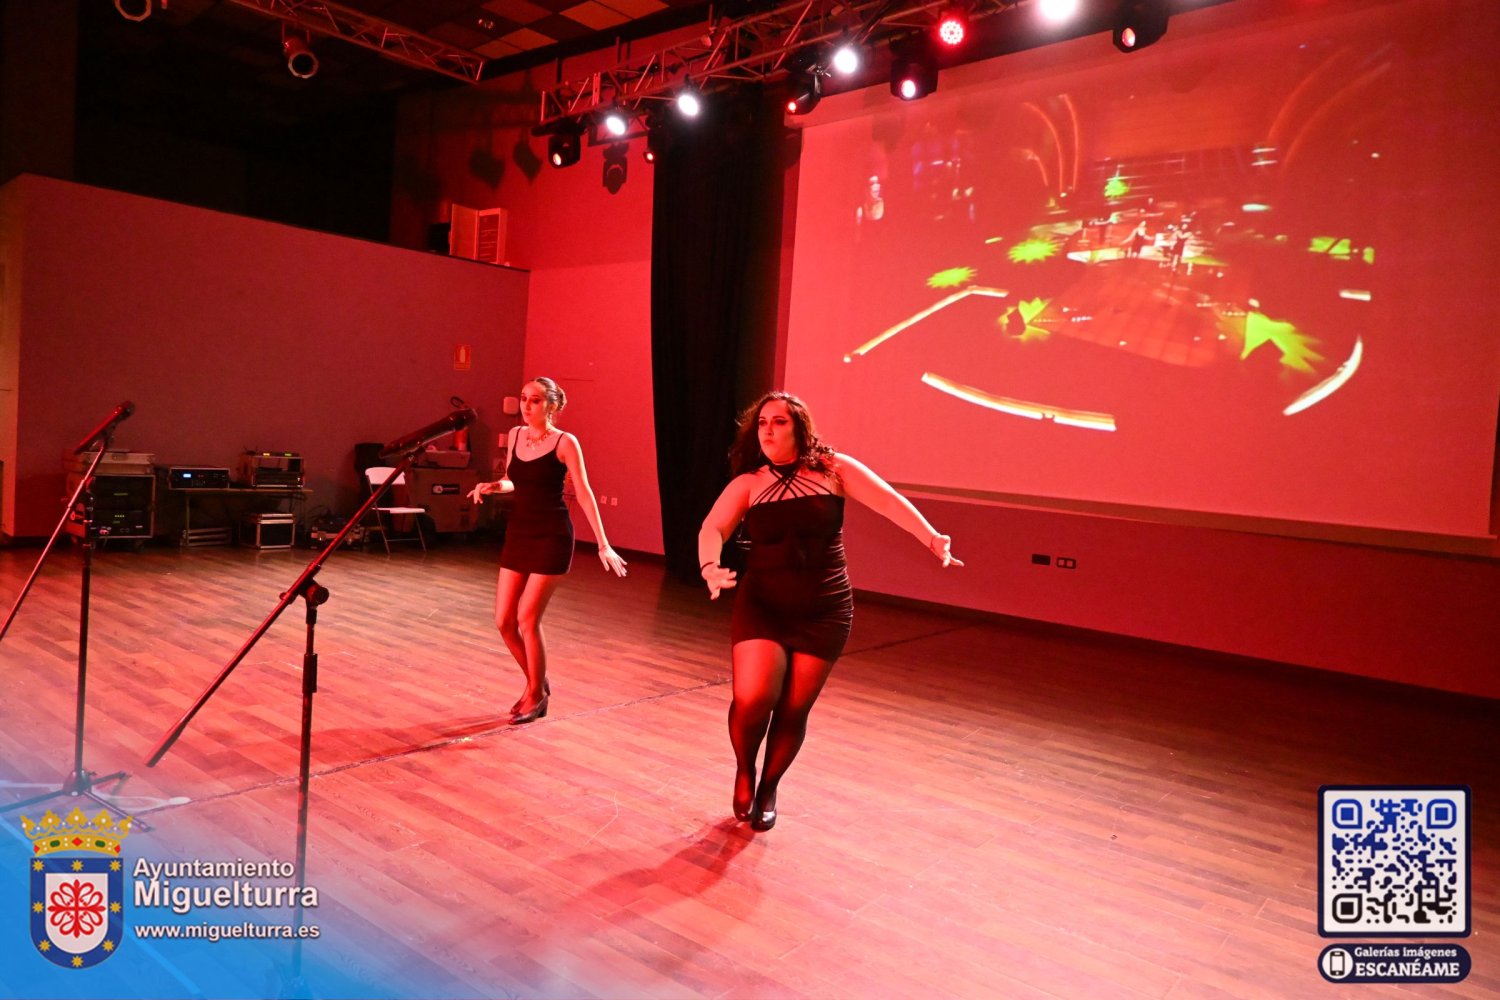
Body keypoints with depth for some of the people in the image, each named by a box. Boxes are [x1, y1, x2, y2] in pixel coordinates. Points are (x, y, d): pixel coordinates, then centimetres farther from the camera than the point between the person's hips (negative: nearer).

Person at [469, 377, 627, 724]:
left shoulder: (565, 442, -9)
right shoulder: (515, 435, 8)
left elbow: (584, 494, -11)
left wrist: (603, 544, -15)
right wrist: (493, 486, -2)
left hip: (552, 538, -6)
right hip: (518, 534, 6)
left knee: (527, 619, -8)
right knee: (504, 621, 4)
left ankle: (536, 695, 13)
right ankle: (537, 683, 27)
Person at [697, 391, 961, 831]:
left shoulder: (832, 469, 0)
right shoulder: (747, 483, 3)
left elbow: (887, 500, -9)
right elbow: (712, 527, -10)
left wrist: (932, 538, -23)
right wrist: (711, 566, -31)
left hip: (823, 613, 0)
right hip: (762, 607, 0)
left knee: (793, 710, 4)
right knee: (752, 700, -14)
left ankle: (768, 787, 32)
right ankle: (744, 773, 19)